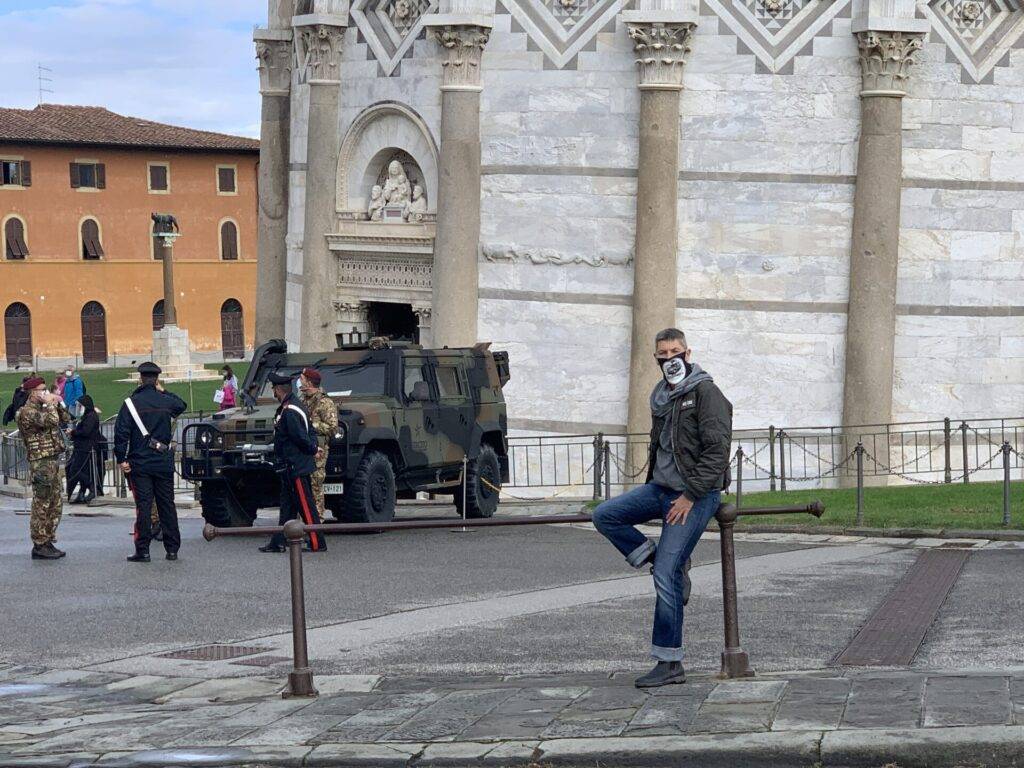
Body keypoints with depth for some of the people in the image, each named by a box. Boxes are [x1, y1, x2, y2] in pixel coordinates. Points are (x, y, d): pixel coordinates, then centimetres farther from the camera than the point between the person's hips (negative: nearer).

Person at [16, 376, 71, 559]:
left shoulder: (42, 409, 17)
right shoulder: (27, 411, -12)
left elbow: (65, 420, 21)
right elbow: (51, 421, -25)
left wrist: (57, 404, 9)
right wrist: (50, 405, -10)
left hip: (53, 461, 10)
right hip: (41, 463, -10)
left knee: (56, 504, 13)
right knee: (42, 505, -7)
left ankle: (48, 542, 19)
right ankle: (39, 546, -4)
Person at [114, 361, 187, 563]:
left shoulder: (131, 403, -7)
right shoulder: (166, 402, 2)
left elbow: (121, 433, -11)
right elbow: (182, 405, 27)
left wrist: (122, 459, -6)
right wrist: (163, 392, 25)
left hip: (140, 464, -3)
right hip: (164, 463, 3)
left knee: (143, 506, -2)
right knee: (167, 505, 9)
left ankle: (143, 550, -3)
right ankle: (172, 548, 11)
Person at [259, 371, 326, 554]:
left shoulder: (290, 413, -21)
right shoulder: (286, 408, 12)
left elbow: (301, 437, -22)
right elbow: (310, 431, 16)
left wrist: (313, 449, -6)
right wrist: (313, 446, 4)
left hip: (296, 467, -11)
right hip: (289, 466, 11)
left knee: (305, 506, -4)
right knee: (287, 505, 13)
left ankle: (317, 543, 2)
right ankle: (278, 542, 19)